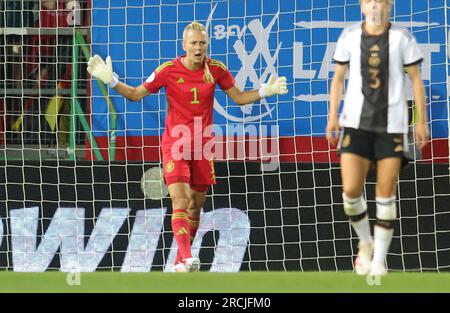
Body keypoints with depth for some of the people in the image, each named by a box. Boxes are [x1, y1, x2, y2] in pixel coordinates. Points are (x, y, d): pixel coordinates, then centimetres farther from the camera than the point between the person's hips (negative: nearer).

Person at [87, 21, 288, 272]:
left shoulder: (216, 69, -1)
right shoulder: (169, 70, -8)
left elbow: (239, 98, 11)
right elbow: (136, 94, 2)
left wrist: (266, 91, -3)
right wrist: (111, 81, -11)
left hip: (203, 146, 3)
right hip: (175, 144, -3)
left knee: (195, 206, 8)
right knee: (180, 201, -18)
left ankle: (181, 261, 21)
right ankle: (187, 258, -28)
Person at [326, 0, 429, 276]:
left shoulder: (402, 38, -2)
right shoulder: (350, 36, 3)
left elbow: (416, 79, 3)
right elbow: (338, 78, 11)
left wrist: (422, 122, 0)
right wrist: (333, 117, 4)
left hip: (392, 124, -1)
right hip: (357, 122, 1)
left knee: (386, 193, -1)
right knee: (351, 191, -8)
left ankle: (379, 259, 11)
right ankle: (365, 243, 19)